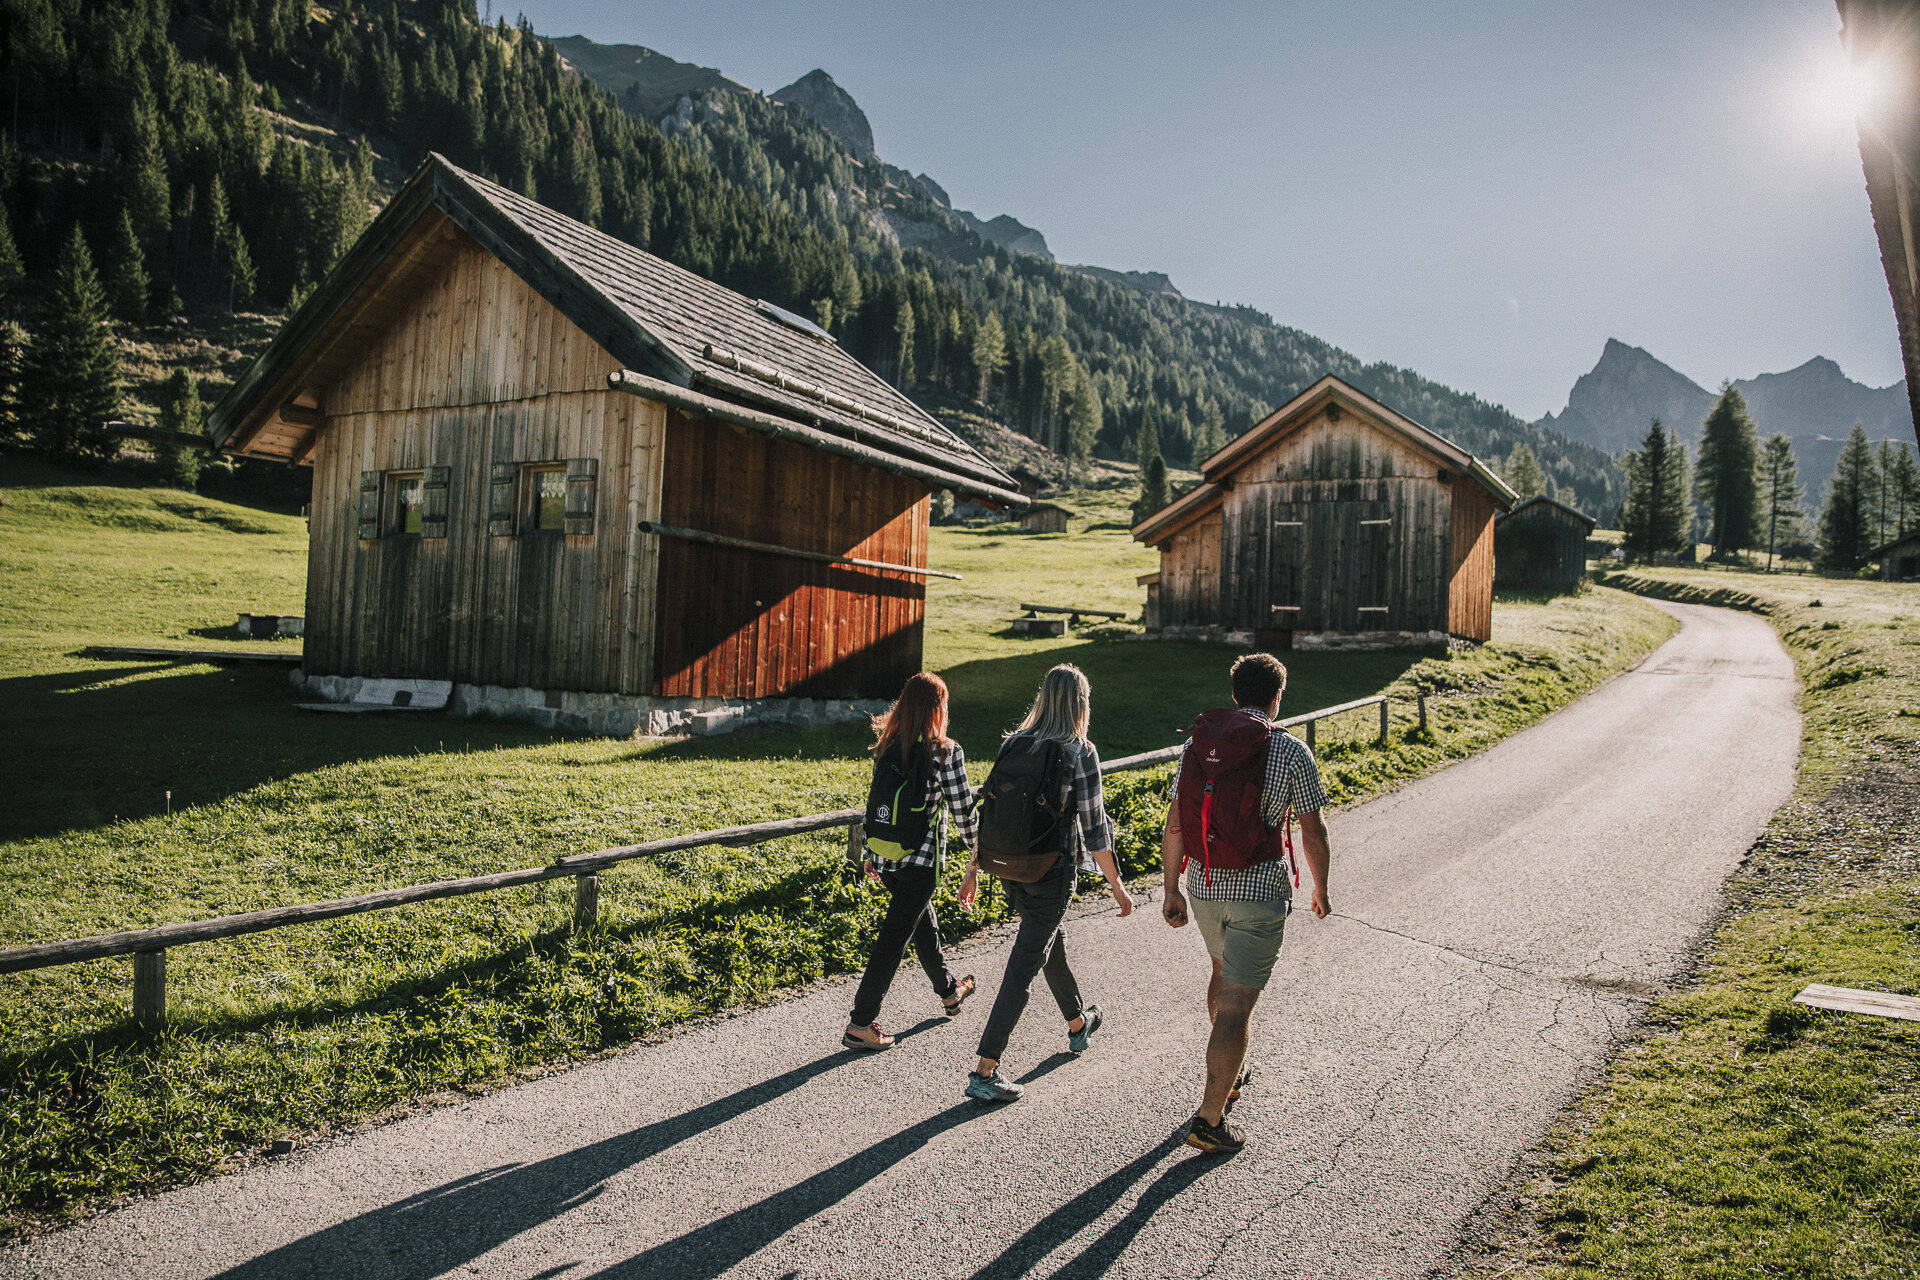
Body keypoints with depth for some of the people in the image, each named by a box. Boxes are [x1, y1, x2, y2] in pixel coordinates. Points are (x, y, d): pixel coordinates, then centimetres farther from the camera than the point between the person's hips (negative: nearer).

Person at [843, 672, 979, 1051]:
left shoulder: (886, 747, 1)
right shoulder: (946, 752, -16)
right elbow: (962, 809, -9)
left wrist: (870, 854, 18)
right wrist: (976, 848, 9)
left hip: (886, 856, 7)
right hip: (921, 860, -7)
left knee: (924, 924, 25)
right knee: (893, 939, 1)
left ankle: (949, 991, 46)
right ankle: (860, 1024, 5)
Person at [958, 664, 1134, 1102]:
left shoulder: (1012, 745, 2)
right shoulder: (1079, 752, -12)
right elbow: (1093, 825, -11)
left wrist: (973, 869, 13)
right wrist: (1115, 884, -2)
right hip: (1053, 870, -6)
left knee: (1054, 943, 27)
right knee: (1024, 966, -2)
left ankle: (1078, 1025, 49)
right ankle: (984, 1071, -3)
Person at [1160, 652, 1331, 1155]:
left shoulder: (1198, 742, 0)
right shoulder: (1291, 752, -10)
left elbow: (1175, 825, 2)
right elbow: (1313, 832, -4)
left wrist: (1172, 889, 9)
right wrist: (1320, 889, 11)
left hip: (1204, 887, 5)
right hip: (1260, 892, -5)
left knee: (1224, 971, 28)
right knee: (1236, 1004, -1)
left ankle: (1229, 1073, 45)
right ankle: (1210, 1118, 1)